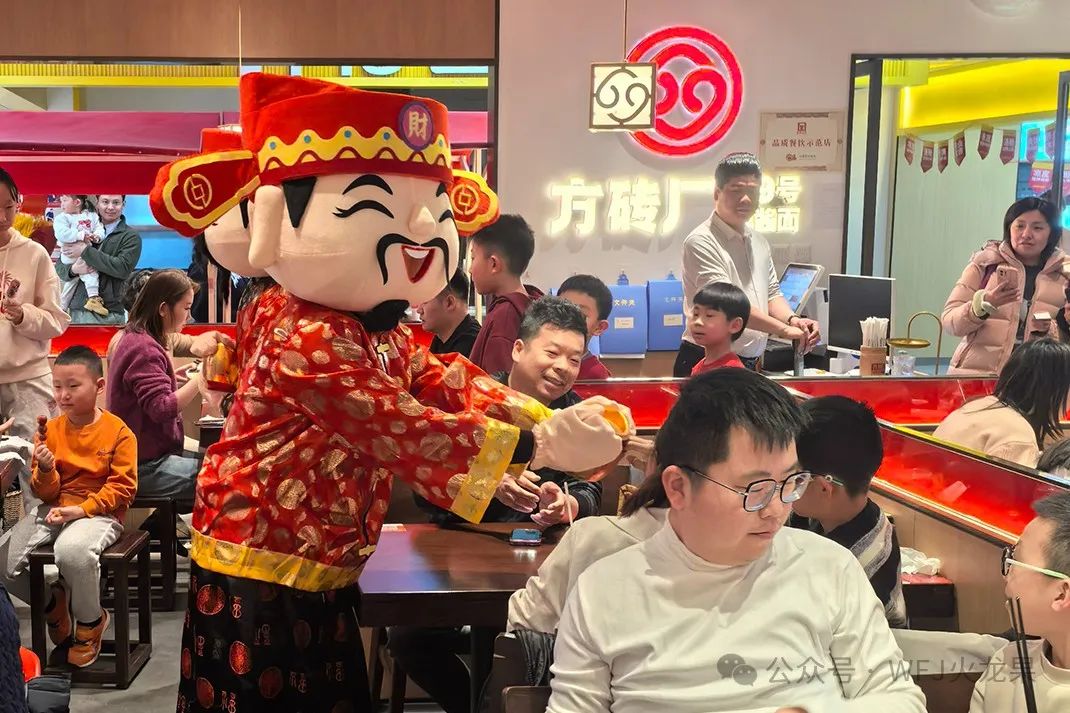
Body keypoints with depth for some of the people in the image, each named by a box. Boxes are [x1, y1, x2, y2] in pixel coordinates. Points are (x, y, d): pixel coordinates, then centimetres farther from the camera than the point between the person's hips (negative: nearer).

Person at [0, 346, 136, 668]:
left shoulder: (118, 432, -6)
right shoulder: (52, 430, 6)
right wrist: (45, 470, -16)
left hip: (99, 513, -5)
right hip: (54, 509, 5)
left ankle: (90, 622, -7)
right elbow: (46, 493, 7)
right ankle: (51, 602, 18)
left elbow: (122, 488, -8)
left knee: (72, 550, -38)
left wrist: (82, 509, -20)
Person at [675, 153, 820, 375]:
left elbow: (771, 293, 20)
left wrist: (793, 320, -2)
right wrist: (784, 329, -20)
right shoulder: (702, 242, -13)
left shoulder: (759, 242, 13)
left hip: (749, 364, 8)